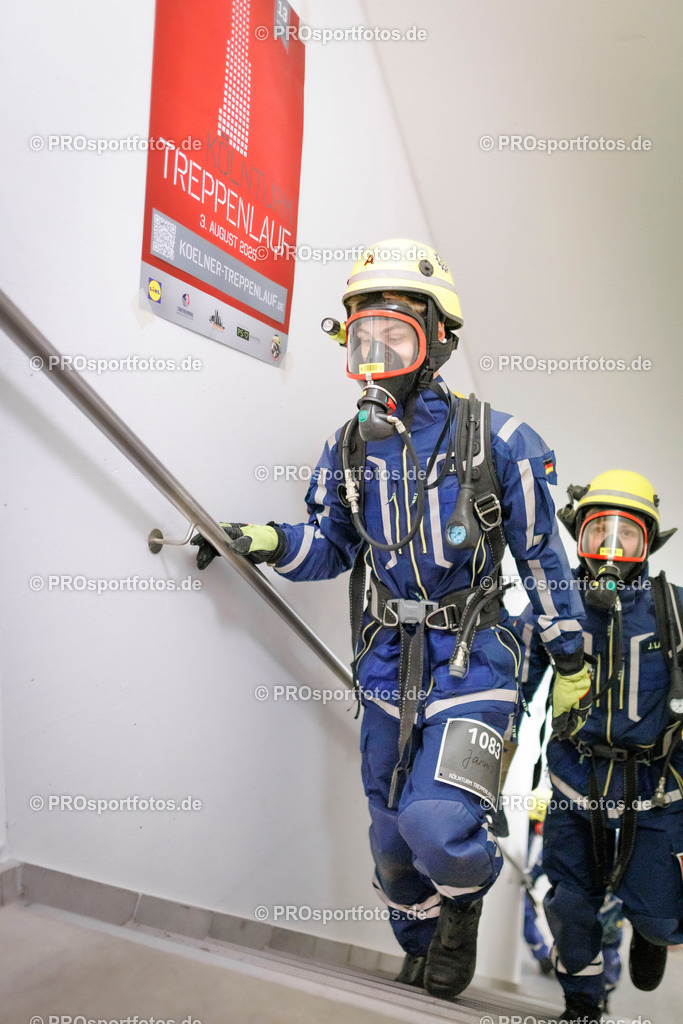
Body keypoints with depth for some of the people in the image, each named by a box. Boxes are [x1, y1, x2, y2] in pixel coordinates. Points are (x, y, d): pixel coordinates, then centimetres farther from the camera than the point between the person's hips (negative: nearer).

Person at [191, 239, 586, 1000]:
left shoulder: (495, 440, -8)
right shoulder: (349, 448, 3)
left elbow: (542, 554, 0)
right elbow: (331, 546, 9)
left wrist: (569, 656, 4)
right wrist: (268, 541, -11)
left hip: (471, 662, -4)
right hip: (387, 667, 4)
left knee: (438, 828, -17)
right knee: (392, 838, 14)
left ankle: (467, 900, 22)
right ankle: (422, 955, 45)